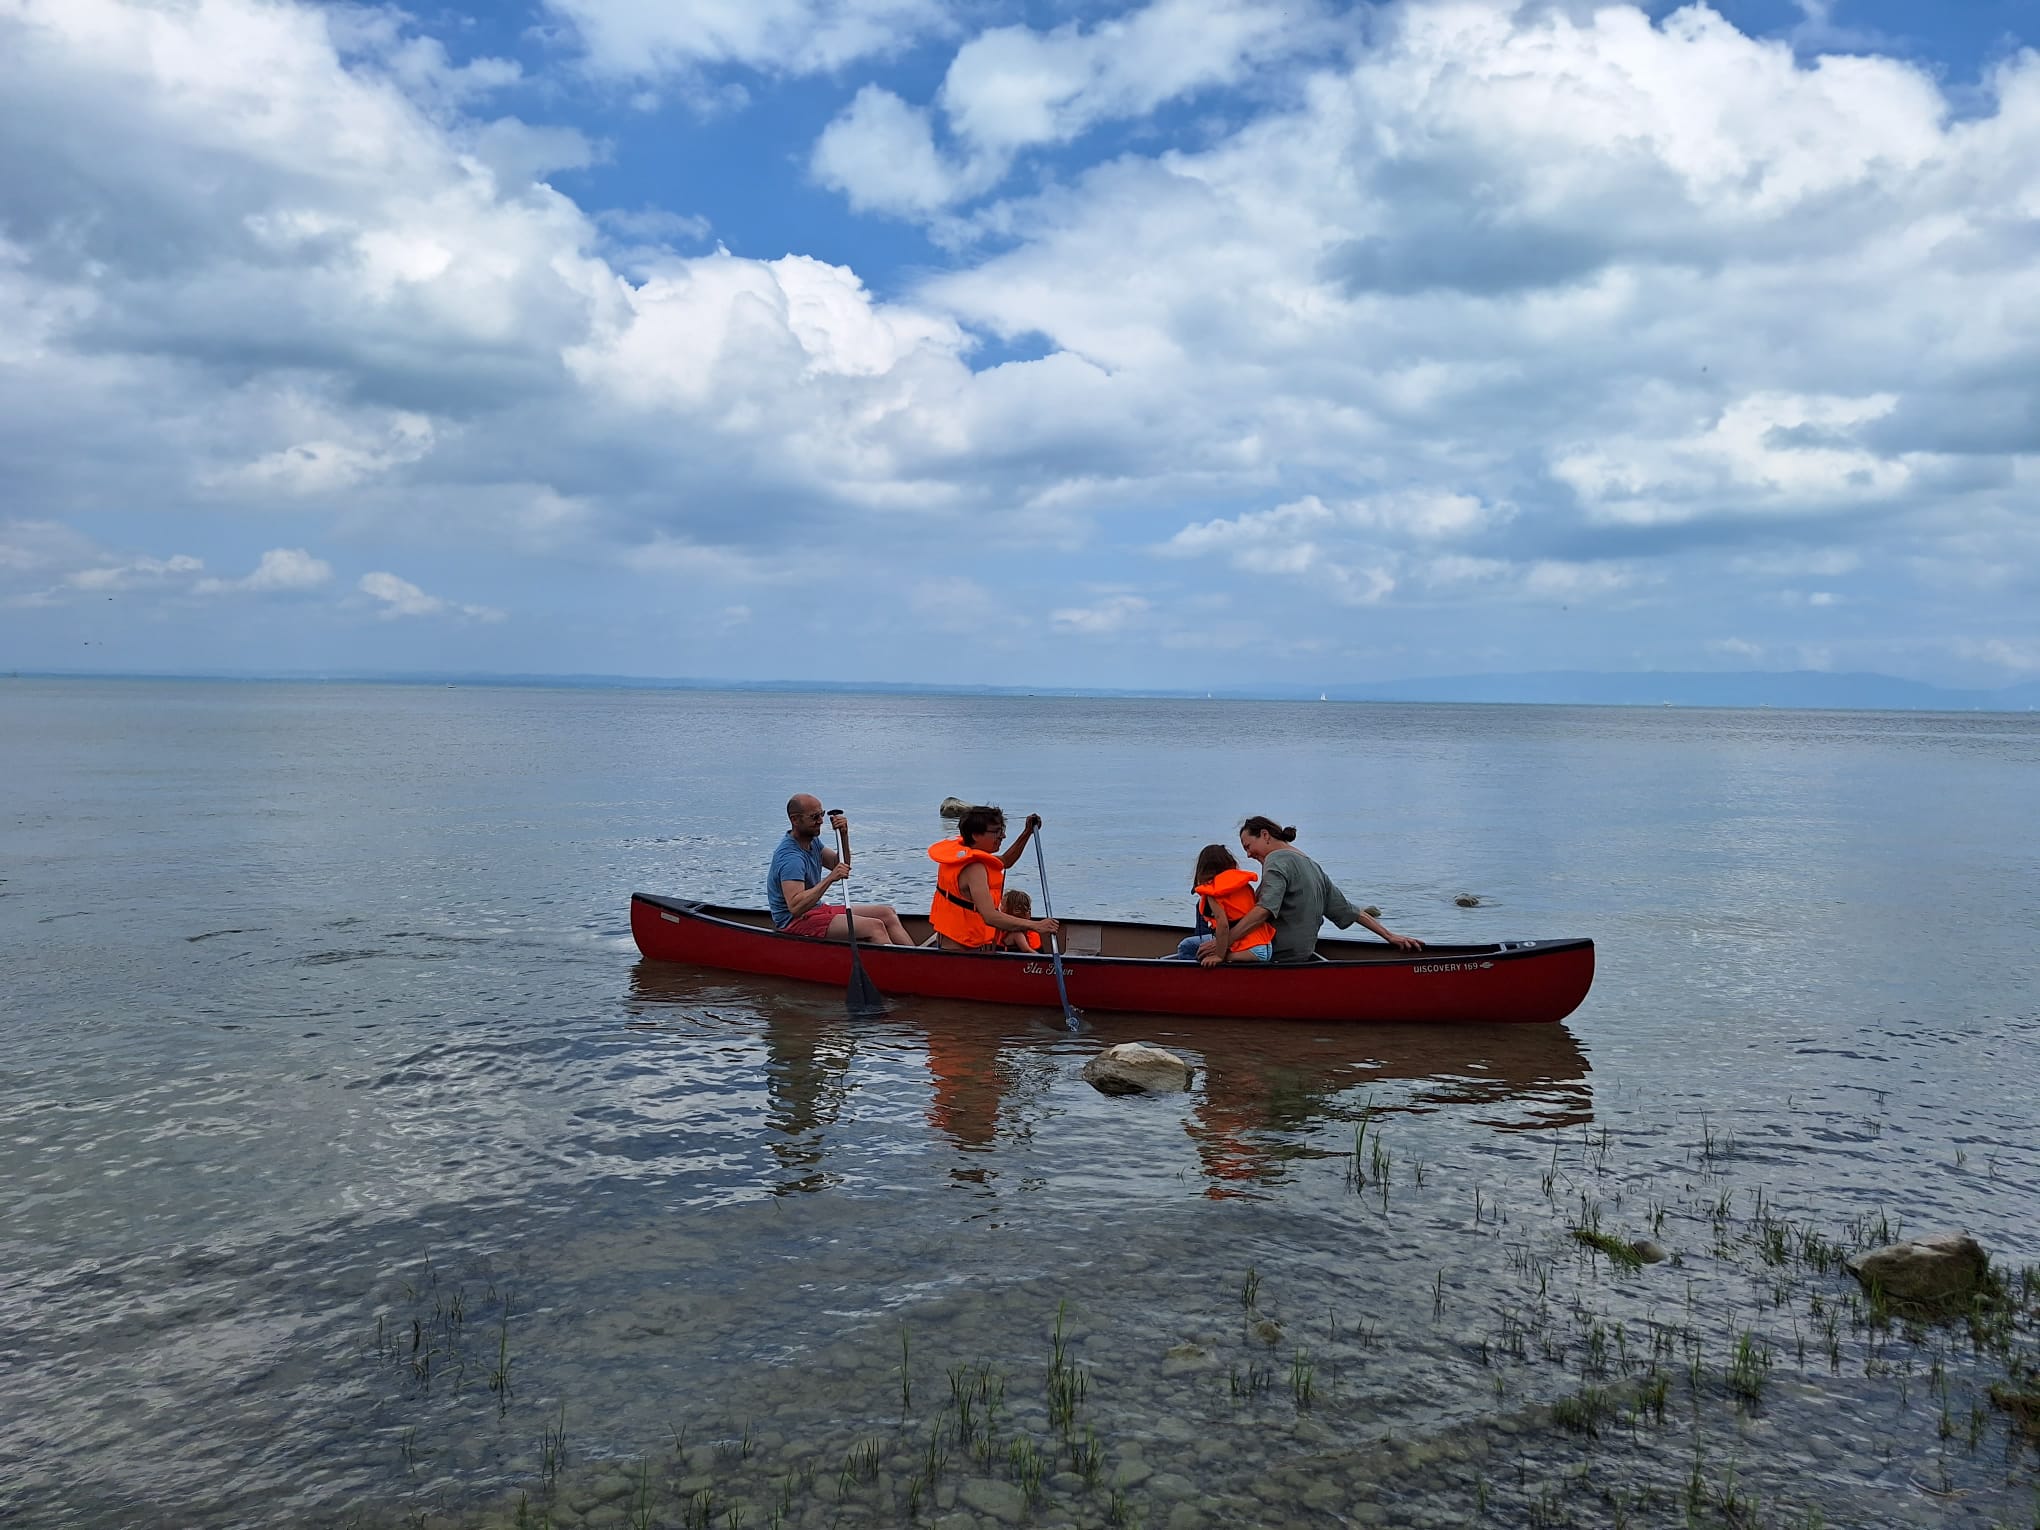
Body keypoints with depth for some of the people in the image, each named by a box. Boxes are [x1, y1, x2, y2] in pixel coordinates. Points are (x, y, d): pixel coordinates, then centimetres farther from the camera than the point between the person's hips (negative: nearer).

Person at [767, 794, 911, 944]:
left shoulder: (812, 841, 9)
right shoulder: (790, 857, -23)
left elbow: (840, 866, 16)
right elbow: (795, 907, -33)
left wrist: (843, 835, 0)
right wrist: (830, 879, -35)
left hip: (817, 909, 10)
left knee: (886, 913, 1)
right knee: (875, 927, -25)